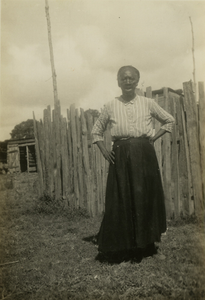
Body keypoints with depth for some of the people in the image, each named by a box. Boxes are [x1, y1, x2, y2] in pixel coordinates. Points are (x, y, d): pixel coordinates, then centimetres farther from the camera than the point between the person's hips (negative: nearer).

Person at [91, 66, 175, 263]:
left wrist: (154, 137, 4)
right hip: (120, 156, 0)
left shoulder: (147, 103, 5)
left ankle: (144, 245, 22)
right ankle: (120, 247, 15)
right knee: (120, 200, 1)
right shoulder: (111, 106, 5)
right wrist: (104, 150, 1)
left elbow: (169, 121, 16)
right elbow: (96, 131, 15)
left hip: (144, 154, 1)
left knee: (145, 198, 5)